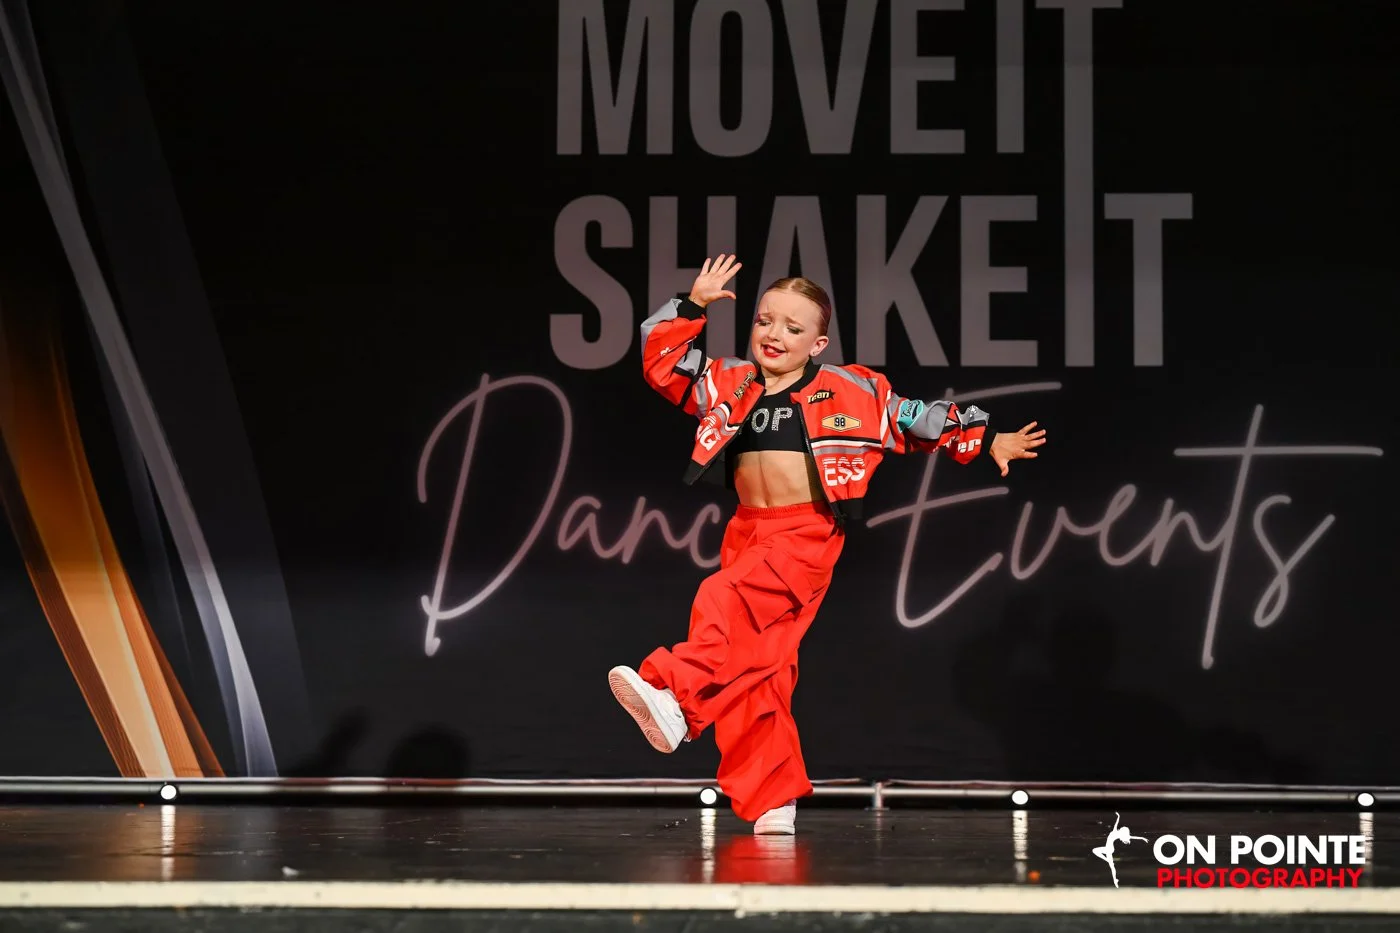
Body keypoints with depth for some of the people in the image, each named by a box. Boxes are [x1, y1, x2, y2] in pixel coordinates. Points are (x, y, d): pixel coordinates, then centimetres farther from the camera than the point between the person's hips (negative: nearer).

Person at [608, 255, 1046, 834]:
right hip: (747, 532, 4)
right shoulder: (728, 385, 13)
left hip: (808, 535, -4)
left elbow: (918, 419, 13)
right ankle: (772, 797, -1)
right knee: (755, 661, -4)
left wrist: (986, 441, 12)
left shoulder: (850, 392, 5)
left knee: (730, 600, -32)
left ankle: (674, 695, -45)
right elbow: (661, 360, 14)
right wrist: (693, 306, 4)